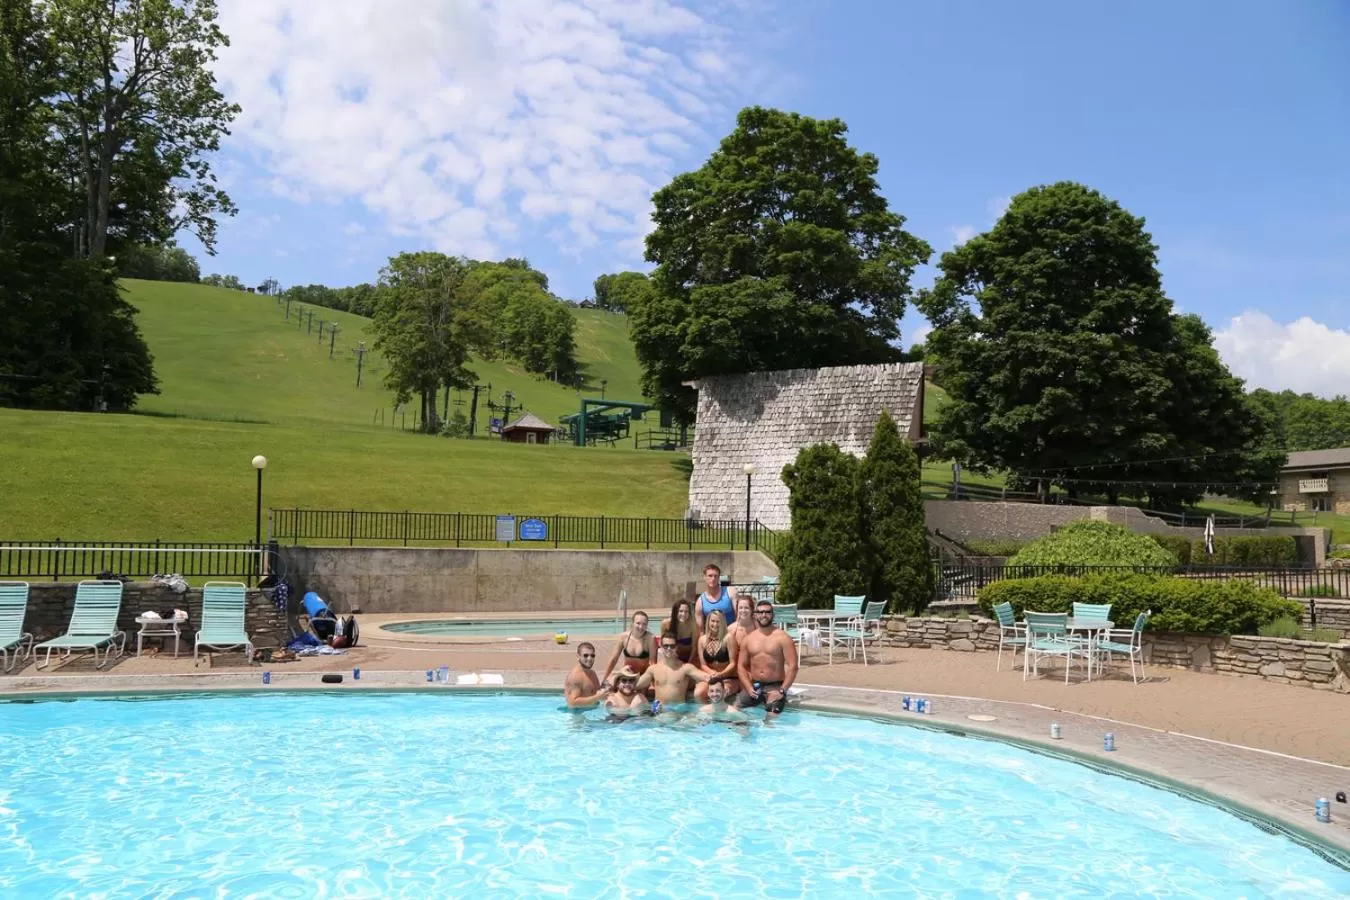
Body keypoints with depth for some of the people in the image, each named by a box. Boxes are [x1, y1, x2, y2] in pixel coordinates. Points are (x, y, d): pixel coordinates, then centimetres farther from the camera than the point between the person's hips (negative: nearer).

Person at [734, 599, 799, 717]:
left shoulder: (782, 637, -4)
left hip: (775, 686, -4)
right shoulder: (748, 639, 9)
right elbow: (741, 666, 9)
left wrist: (782, 691, -16)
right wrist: (749, 688, -5)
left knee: (773, 716, -25)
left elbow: (792, 666, -9)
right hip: (754, 685, 4)